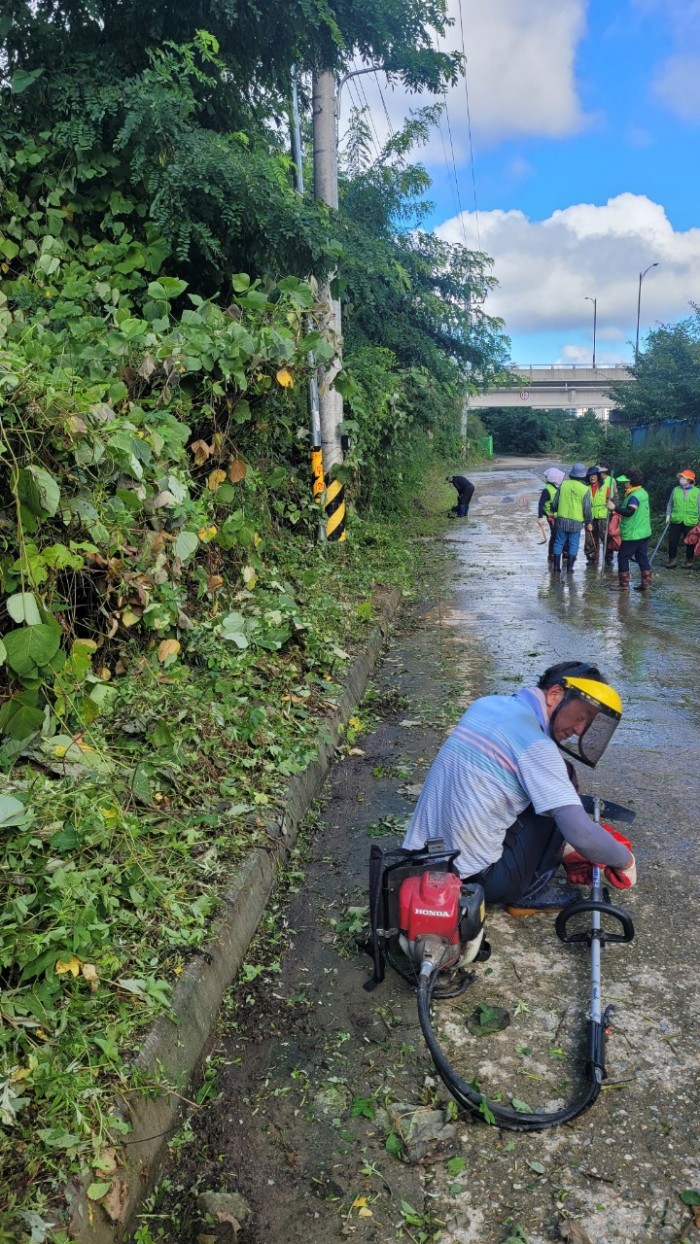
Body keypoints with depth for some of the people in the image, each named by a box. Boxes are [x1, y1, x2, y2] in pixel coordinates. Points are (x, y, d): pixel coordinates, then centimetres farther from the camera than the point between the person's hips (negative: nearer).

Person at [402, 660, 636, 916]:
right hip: (475, 879, -8)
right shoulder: (536, 745, -17)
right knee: (563, 778, 3)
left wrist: (560, 845, 28)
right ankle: (531, 892, 7)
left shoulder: (486, 704, 8)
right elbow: (581, 834, -22)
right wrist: (625, 859, 0)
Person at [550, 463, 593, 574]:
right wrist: (589, 521, 9)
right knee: (573, 544, 10)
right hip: (576, 522, -2)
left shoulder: (563, 484, -2)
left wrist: (553, 512, 24)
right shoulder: (585, 489, -9)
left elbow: (555, 502, 5)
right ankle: (570, 567, 10)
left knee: (559, 542, 11)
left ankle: (556, 567, 11)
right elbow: (587, 508, -6)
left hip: (561, 519, 2)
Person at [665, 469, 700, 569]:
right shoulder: (675, 490, 5)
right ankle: (671, 561, 15)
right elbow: (670, 504, 13)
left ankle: (689, 561, 20)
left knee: (690, 543, 7)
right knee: (672, 541, 3)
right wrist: (668, 515, 4)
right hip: (676, 521, 2)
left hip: (690, 522, -2)